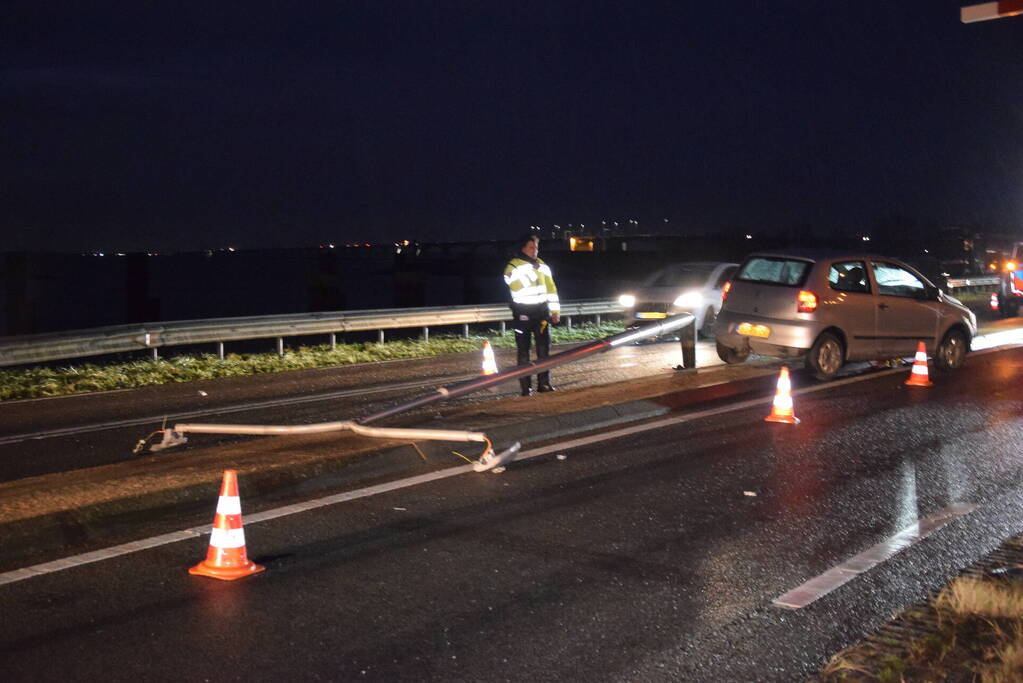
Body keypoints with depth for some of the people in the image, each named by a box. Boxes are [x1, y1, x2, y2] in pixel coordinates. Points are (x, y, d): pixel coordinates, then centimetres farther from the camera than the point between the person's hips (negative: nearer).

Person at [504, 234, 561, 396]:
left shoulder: (542, 266, 12)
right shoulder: (513, 266, -6)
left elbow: (551, 288, 15)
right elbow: (519, 286, -22)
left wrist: (555, 311, 11)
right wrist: (532, 269, -19)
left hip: (541, 312, 5)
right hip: (523, 313, -5)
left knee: (544, 348, 5)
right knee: (523, 351, -1)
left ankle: (544, 384, 15)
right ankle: (525, 387, 2)